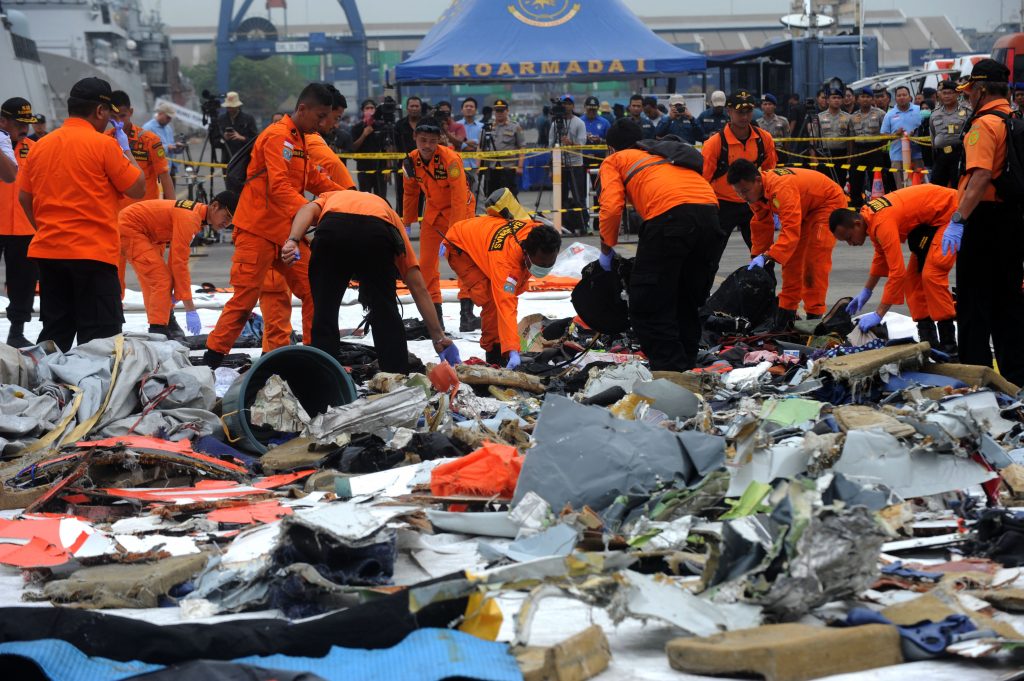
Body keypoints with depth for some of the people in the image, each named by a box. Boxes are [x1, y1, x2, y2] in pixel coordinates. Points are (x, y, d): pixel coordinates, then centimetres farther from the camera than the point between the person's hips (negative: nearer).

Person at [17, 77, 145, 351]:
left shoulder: (41, 145, 8)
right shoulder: (104, 145, -9)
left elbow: (24, 198, 13)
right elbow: (137, 188, -5)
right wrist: (126, 151, 7)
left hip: (47, 251, 6)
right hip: (93, 254, -6)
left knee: (54, 333, 13)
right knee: (99, 338, -1)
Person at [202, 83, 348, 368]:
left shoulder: (300, 140, 15)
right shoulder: (277, 136, -15)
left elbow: (314, 179, 21)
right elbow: (279, 186, -26)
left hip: (286, 231, 9)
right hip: (258, 230, -9)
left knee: (314, 290, 5)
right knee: (245, 298, -7)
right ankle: (211, 360, -1)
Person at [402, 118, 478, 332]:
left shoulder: (450, 159, -28)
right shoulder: (411, 161, -12)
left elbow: (459, 196, -28)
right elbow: (410, 192, 6)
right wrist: (407, 222, 12)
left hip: (460, 210, -5)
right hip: (433, 210, 5)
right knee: (427, 262, 4)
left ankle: (466, 312, -16)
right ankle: (433, 312, 15)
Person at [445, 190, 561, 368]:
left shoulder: (540, 235, -25)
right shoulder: (505, 258, -46)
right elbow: (505, 305, -50)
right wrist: (512, 350, -56)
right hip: (460, 246, -8)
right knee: (493, 300, -25)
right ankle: (494, 353, -14)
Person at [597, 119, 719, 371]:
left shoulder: (614, 161, 21)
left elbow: (612, 207, 4)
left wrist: (607, 249, 18)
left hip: (669, 214, -6)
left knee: (648, 303, 1)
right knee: (688, 301, 20)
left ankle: (670, 369, -4)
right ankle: (687, 365, 25)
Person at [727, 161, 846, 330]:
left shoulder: (781, 188, -40)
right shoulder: (756, 190, -11)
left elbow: (791, 229, -45)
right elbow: (761, 226, 0)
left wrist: (768, 256, -50)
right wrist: (757, 257, -3)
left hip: (829, 202, -9)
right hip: (805, 209, 9)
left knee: (814, 261, -16)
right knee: (791, 258, 8)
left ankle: (814, 315, -11)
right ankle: (787, 311, 16)